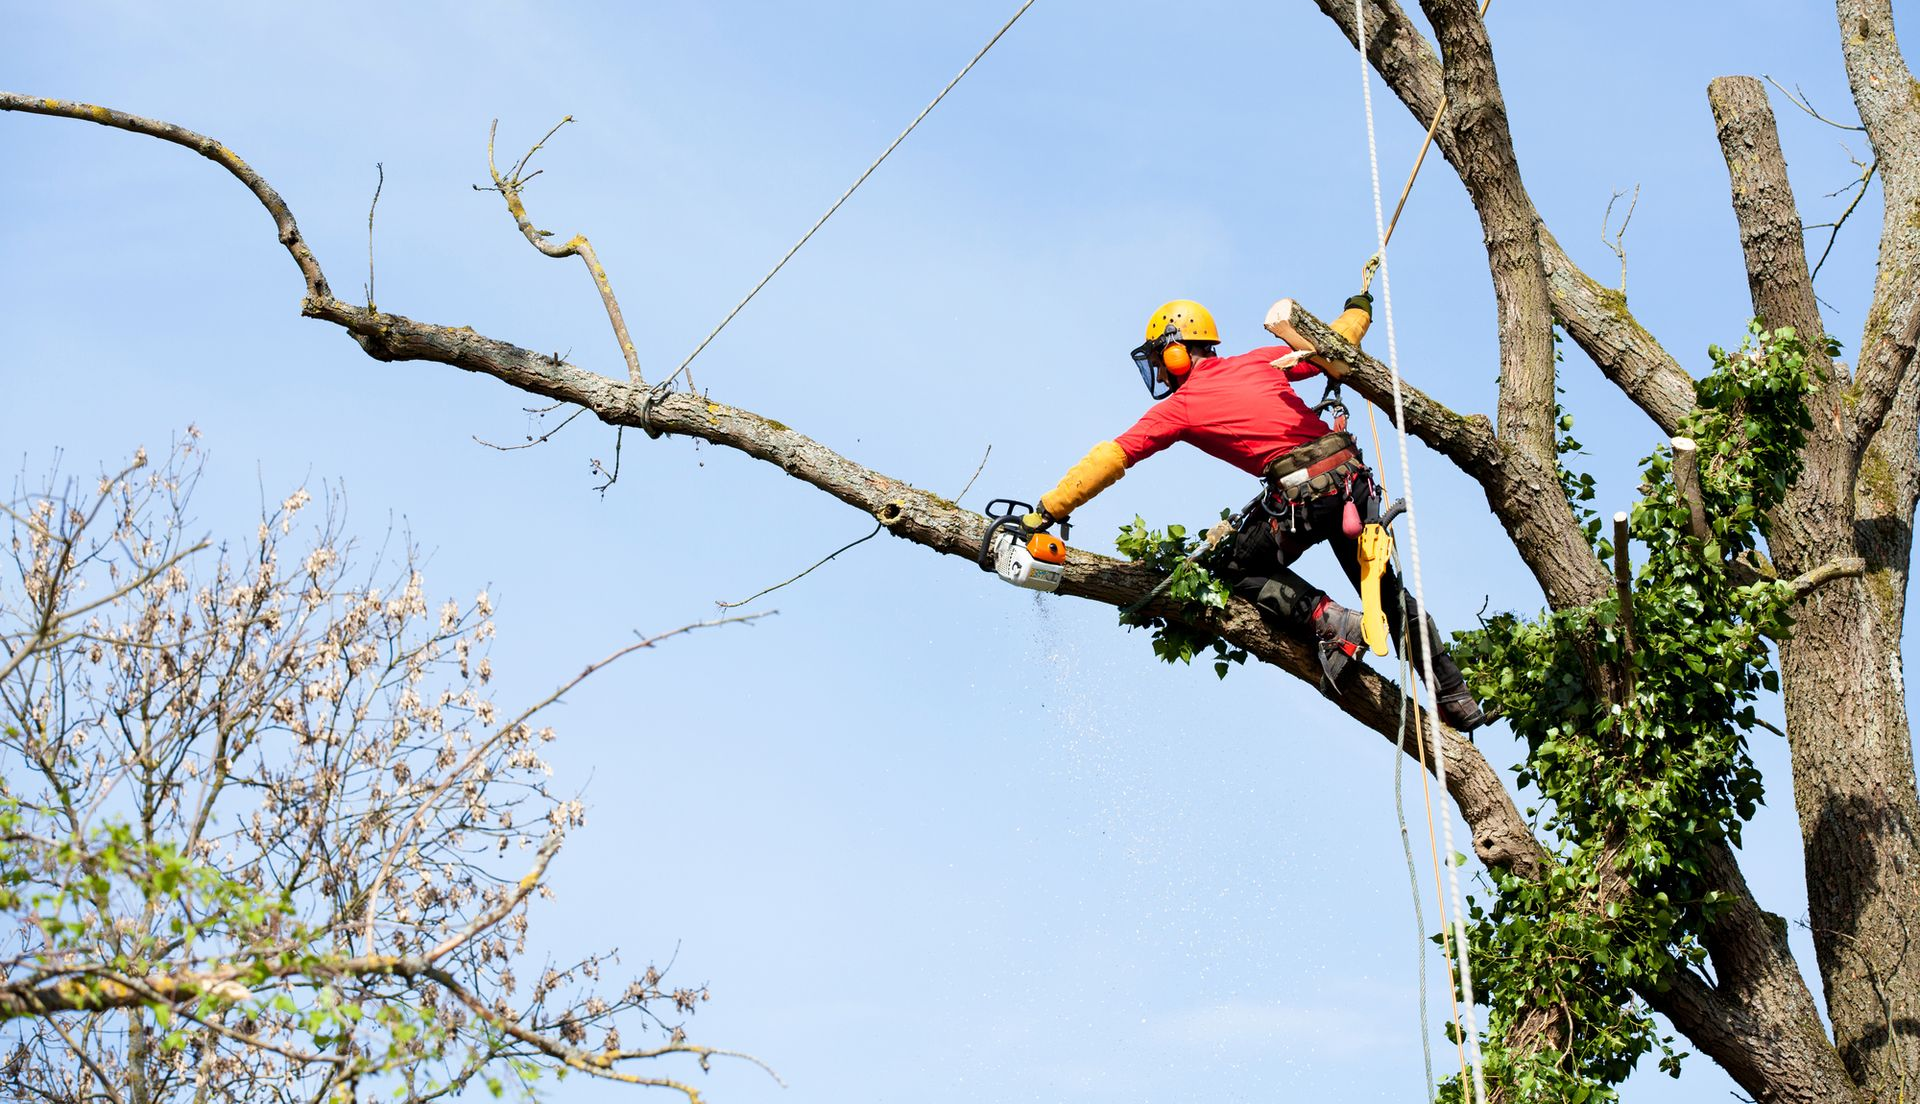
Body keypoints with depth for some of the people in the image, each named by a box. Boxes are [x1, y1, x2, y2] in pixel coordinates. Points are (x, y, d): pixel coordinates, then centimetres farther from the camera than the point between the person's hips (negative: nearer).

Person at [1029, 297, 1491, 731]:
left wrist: (1048, 510, 2)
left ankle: (1332, 622, -3)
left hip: (1301, 494, -6)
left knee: (1236, 569, 16)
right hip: (1352, 477, 6)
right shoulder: (1259, 361, 17)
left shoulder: (1180, 407, 4)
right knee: (1388, 591, 19)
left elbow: (1108, 459, 2)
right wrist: (1358, 310, 45)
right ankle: (1457, 698, 20)